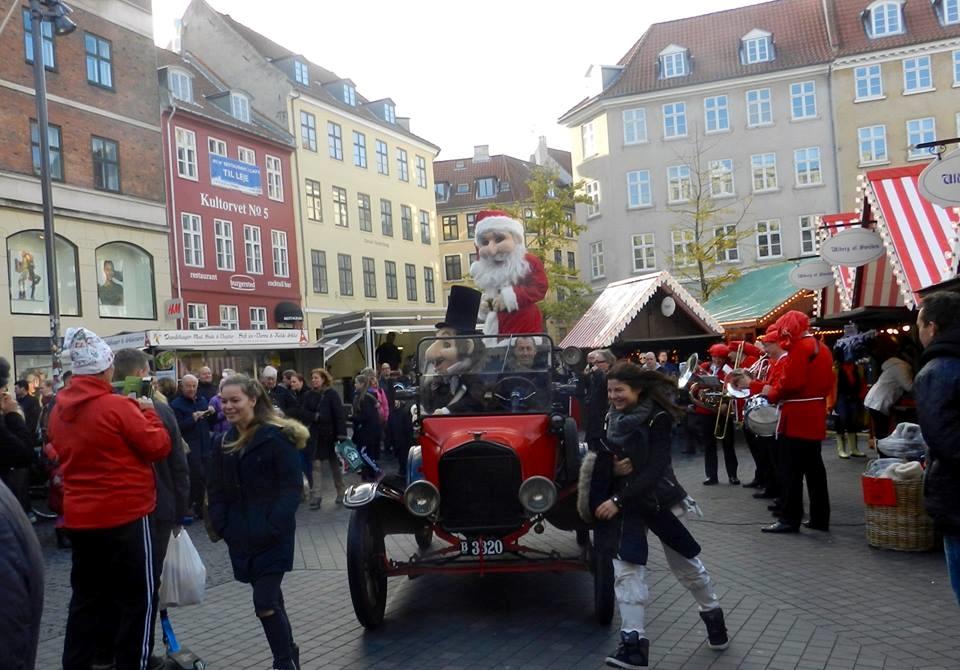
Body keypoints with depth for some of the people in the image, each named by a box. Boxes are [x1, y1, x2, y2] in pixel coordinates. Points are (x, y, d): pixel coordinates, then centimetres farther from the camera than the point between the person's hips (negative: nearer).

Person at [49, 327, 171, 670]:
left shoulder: (59, 410, 5)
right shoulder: (117, 405, -17)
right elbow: (160, 447, -13)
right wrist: (148, 412, 2)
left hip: (79, 517, 7)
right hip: (125, 516, -7)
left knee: (86, 599, 17)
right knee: (136, 599, 5)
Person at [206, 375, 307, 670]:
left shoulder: (277, 436, -10)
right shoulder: (225, 441, 11)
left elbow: (292, 486, -13)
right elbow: (217, 489, 13)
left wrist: (271, 528, -19)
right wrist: (221, 526, 0)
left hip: (272, 535, -6)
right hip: (242, 535, 6)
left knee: (265, 603, -10)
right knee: (270, 600, 14)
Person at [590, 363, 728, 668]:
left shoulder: (658, 418, -17)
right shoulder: (612, 417, -2)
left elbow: (655, 468, -24)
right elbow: (601, 458, 6)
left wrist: (617, 500, -27)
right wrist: (612, 467, -19)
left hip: (658, 499, -4)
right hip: (622, 501, 4)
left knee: (686, 563, 13)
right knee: (626, 570, -4)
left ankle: (713, 614, 39)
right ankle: (633, 643, 1)